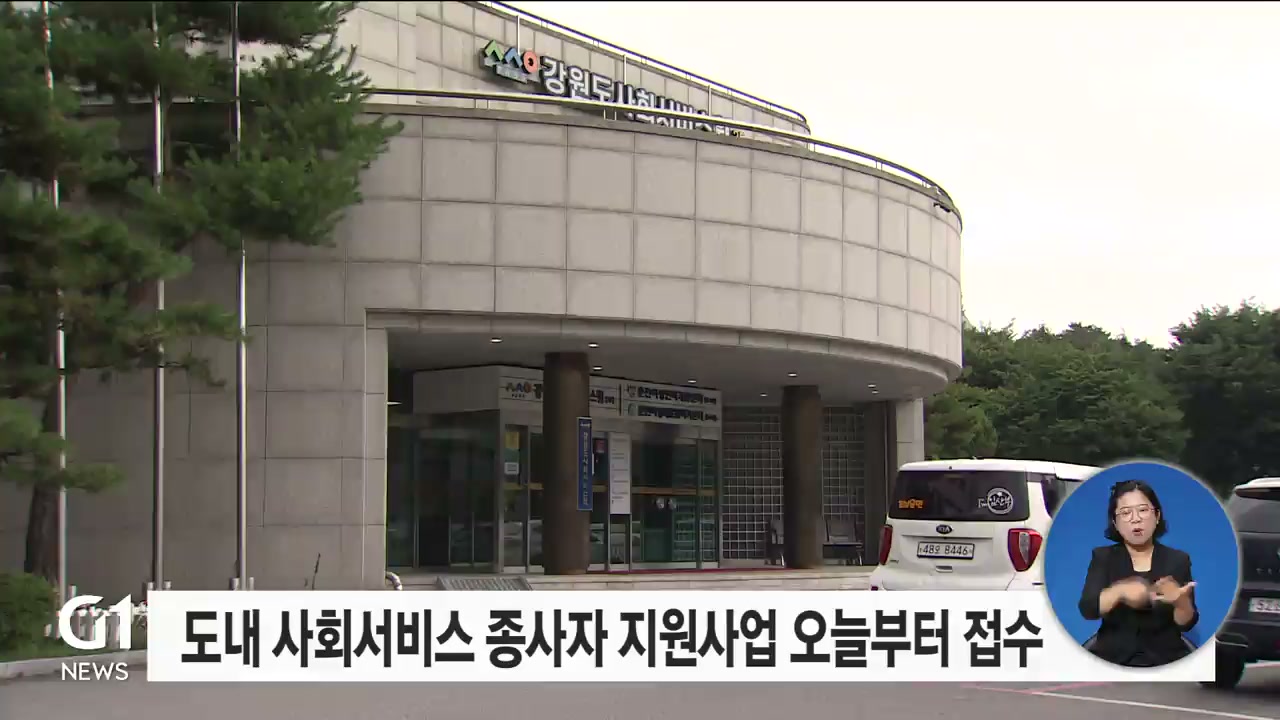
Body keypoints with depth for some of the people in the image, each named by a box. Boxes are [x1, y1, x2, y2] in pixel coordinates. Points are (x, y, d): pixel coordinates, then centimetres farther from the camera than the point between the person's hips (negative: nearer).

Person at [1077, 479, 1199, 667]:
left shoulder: (1177, 559, 5)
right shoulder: (1103, 557, 3)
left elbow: (1186, 623, 0)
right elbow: (1087, 610, -11)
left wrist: (1181, 601, -23)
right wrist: (1120, 591, -29)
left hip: (1165, 659, 1)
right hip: (1113, 658, -1)